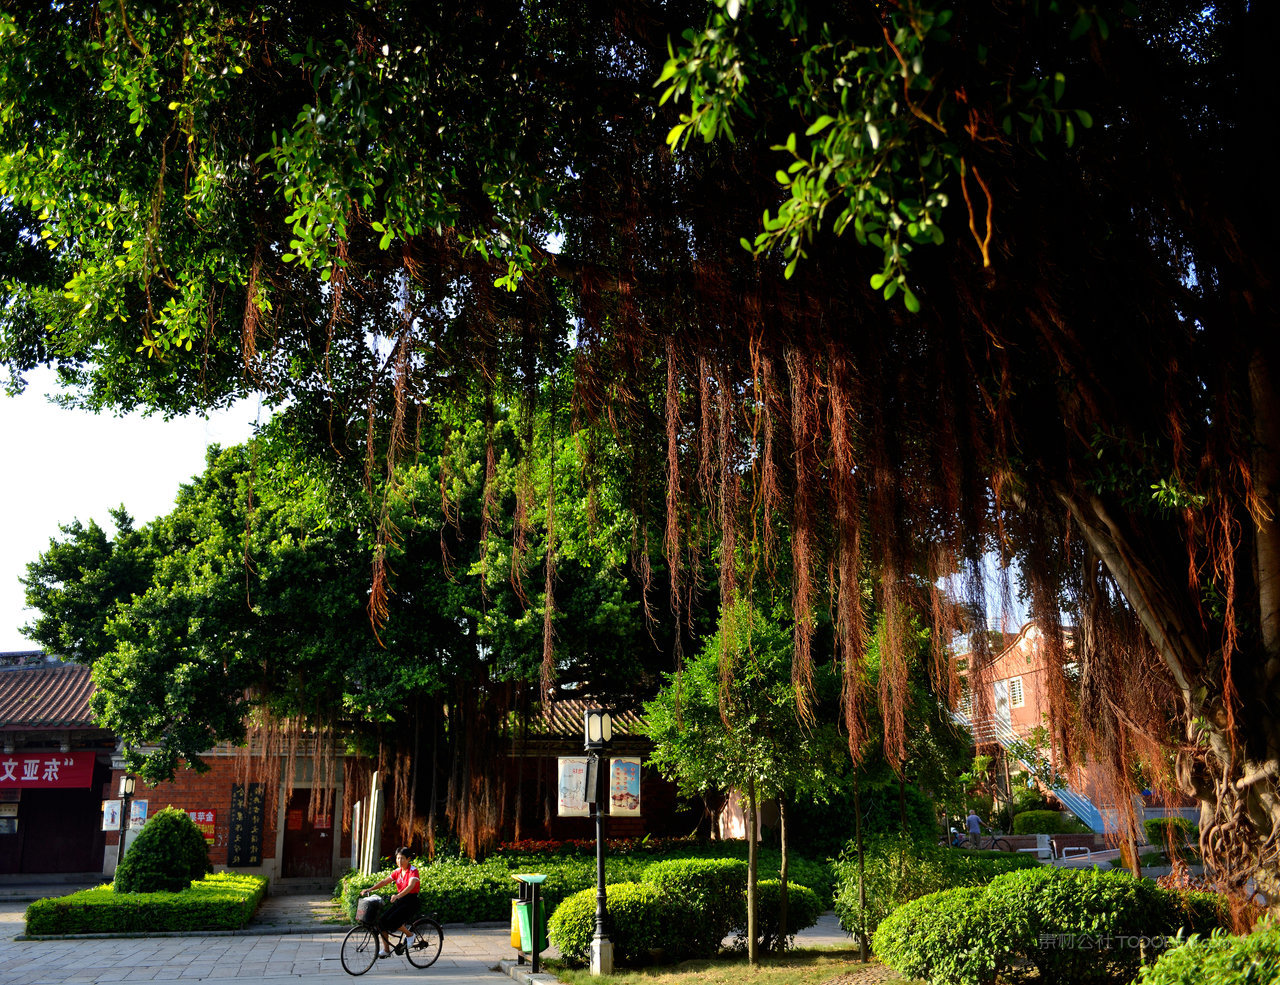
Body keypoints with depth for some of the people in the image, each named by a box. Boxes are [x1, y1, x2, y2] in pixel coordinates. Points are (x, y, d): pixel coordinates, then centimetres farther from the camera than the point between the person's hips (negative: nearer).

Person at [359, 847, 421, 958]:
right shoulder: (397, 871, 9)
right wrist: (369, 889, -7)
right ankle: (386, 950, 4)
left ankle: (409, 934, -2)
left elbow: (410, 886, -28)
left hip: (410, 902, -7)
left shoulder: (413, 870, -12)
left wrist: (398, 896, -44)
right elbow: (384, 882, 6)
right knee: (382, 920, -8)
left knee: (392, 920, -27)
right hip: (399, 900, 7)